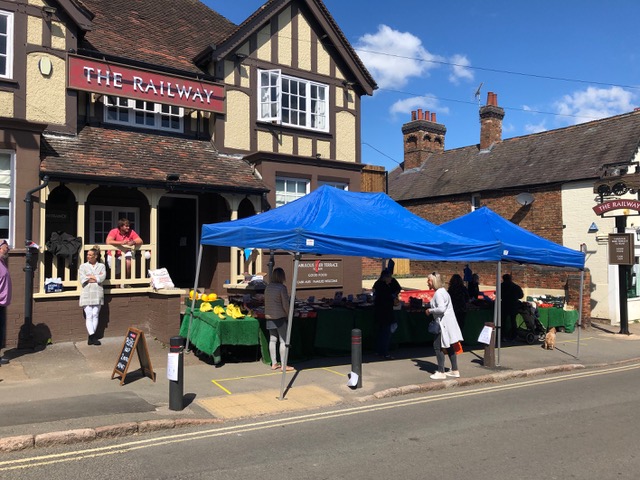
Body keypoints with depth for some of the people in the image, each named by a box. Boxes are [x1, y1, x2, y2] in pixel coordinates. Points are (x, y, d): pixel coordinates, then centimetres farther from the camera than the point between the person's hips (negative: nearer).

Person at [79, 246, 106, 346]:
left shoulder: (101, 266, 11)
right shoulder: (83, 266, 11)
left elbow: (102, 278, -5)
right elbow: (82, 280, -3)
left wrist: (90, 277, -4)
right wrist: (96, 278, -4)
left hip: (97, 294, 1)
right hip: (86, 294, -1)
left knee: (95, 315, 0)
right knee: (89, 315, -7)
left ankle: (91, 337, 4)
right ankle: (92, 336, -10)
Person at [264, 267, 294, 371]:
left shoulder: (268, 287, 7)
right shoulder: (282, 288, -13)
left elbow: (266, 302, 12)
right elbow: (285, 305, -13)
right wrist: (289, 315, 0)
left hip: (269, 317, 7)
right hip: (280, 317, -7)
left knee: (272, 340, 11)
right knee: (283, 340, 0)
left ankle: (274, 363, 17)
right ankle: (283, 365, 2)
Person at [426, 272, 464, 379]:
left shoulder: (438, 293, -16)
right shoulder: (442, 291, 16)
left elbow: (441, 309, -26)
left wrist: (430, 310, -14)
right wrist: (431, 310, 13)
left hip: (444, 323, -10)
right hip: (447, 322, 10)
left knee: (437, 346, -6)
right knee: (449, 347, 15)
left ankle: (441, 372, -2)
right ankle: (455, 370, 21)